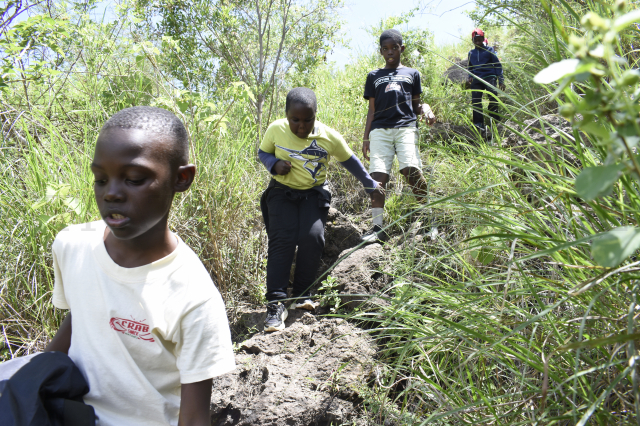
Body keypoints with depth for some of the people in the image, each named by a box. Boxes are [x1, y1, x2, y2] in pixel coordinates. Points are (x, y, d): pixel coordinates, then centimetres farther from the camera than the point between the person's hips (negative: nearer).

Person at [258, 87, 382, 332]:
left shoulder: (329, 137, -11)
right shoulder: (276, 130, -10)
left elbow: (349, 160, 5)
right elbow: (263, 152, 7)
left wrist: (369, 184, 17)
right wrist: (275, 164, -16)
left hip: (314, 194, 0)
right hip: (282, 192, 0)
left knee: (312, 238, -22)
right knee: (282, 239, -19)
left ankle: (302, 295, -3)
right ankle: (276, 303, -19)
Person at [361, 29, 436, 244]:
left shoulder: (412, 74, 20)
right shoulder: (374, 76, 22)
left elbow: (416, 105, 21)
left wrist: (426, 110, -2)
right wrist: (366, 138, 12)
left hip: (406, 127, -1)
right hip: (380, 130, 1)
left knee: (412, 170, -22)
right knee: (378, 177, -12)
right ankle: (378, 228, -12)